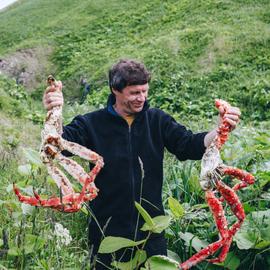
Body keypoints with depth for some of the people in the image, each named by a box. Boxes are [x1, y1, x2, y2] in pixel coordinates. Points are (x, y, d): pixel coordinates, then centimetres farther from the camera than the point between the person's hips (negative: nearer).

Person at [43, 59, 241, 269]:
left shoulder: (158, 120, 2)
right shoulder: (93, 124, -5)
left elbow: (190, 146, -4)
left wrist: (222, 129, -22)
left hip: (151, 229, 2)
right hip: (108, 231, -2)